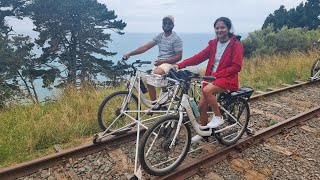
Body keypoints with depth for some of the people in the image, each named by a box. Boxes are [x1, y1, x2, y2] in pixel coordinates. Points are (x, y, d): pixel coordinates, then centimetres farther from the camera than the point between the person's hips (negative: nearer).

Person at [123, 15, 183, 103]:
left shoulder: (176, 38, -6)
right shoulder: (159, 36, 9)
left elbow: (179, 56, -11)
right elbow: (145, 47, 2)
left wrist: (163, 61, -20)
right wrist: (129, 54, -7)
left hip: (169, 63, -6)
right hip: (159, 63, 6)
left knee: (156, 73, -35)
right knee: (150, 82, -8)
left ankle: (165, 90, -7)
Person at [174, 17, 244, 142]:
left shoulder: (236, 45, -5)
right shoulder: (213, 44, 10)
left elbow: (236, 67, -12)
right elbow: (199, 57, -1)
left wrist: (216, 74, -21)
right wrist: (180, 65, -13)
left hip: (227, 79, -5)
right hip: (212, 78, 6)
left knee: (207, 90, -33)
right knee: (202, 106, 0)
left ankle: (218, 117, -10)